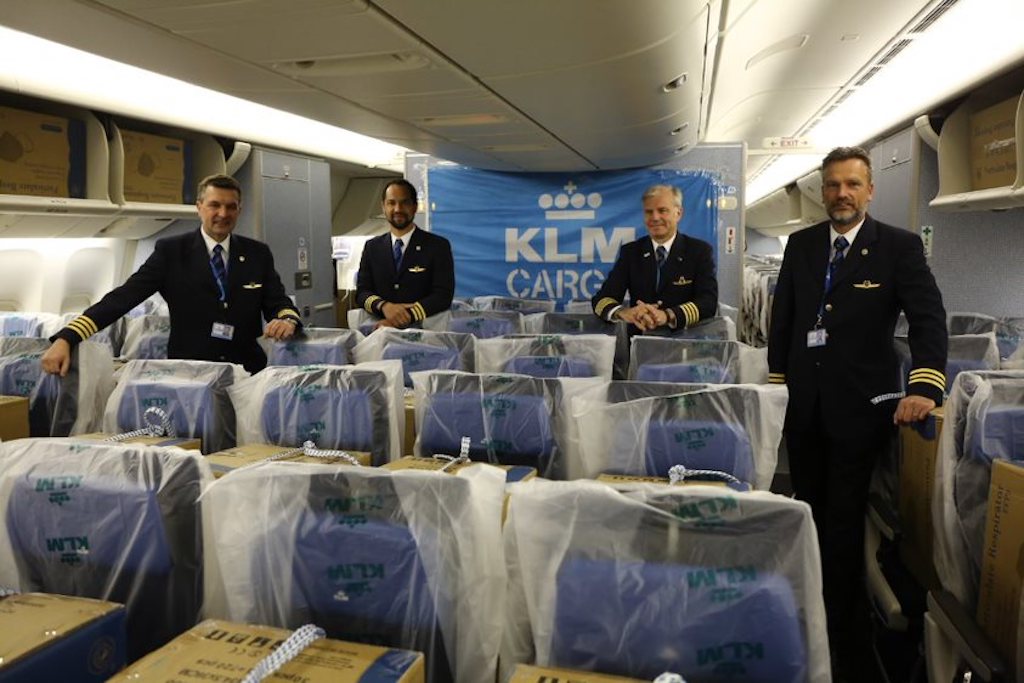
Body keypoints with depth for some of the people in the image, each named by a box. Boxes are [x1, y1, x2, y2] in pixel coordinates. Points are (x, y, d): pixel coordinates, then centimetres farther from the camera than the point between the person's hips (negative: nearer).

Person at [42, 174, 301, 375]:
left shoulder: (258, 254, 7)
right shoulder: (171, 250, 1)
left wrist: (287, 319, -21)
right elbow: (123, 296, -6)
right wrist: (66, 338, -17)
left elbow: (278, 302, 4)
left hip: (247, 373, 2)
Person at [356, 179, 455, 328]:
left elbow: (443, 295, -8)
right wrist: (384, 306, -16)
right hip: (382, 331, 2)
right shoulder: (372, 247, 13)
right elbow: (361, 292, 7)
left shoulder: (438, 246, 1)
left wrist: (406, 317, -22)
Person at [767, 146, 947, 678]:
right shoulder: (801, 244, 7)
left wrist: (924, 386, -27)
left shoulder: (899, 246, -5)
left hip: (860, 405, -3)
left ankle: (842, 631, 21)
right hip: (803, 401, 4)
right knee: (809, 512, 13)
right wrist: (777, 378, 6)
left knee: (844, 519, 4)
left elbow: (929, 317, -13)